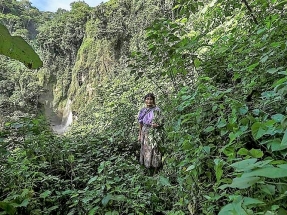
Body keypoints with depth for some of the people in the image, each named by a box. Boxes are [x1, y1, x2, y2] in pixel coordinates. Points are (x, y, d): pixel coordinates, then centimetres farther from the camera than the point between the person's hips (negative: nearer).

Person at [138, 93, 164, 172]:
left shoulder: (157, 110, -6)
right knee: (145, 150, 10)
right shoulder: (142, 111, 7)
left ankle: (155, 170, 14)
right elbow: (141, 124, 11)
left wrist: (157, 125, -25)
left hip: (154, 134, -4)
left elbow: (161, 122, -4)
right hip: (145, 134, 4)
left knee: (154, 151, -2)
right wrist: (139, 135, 12)